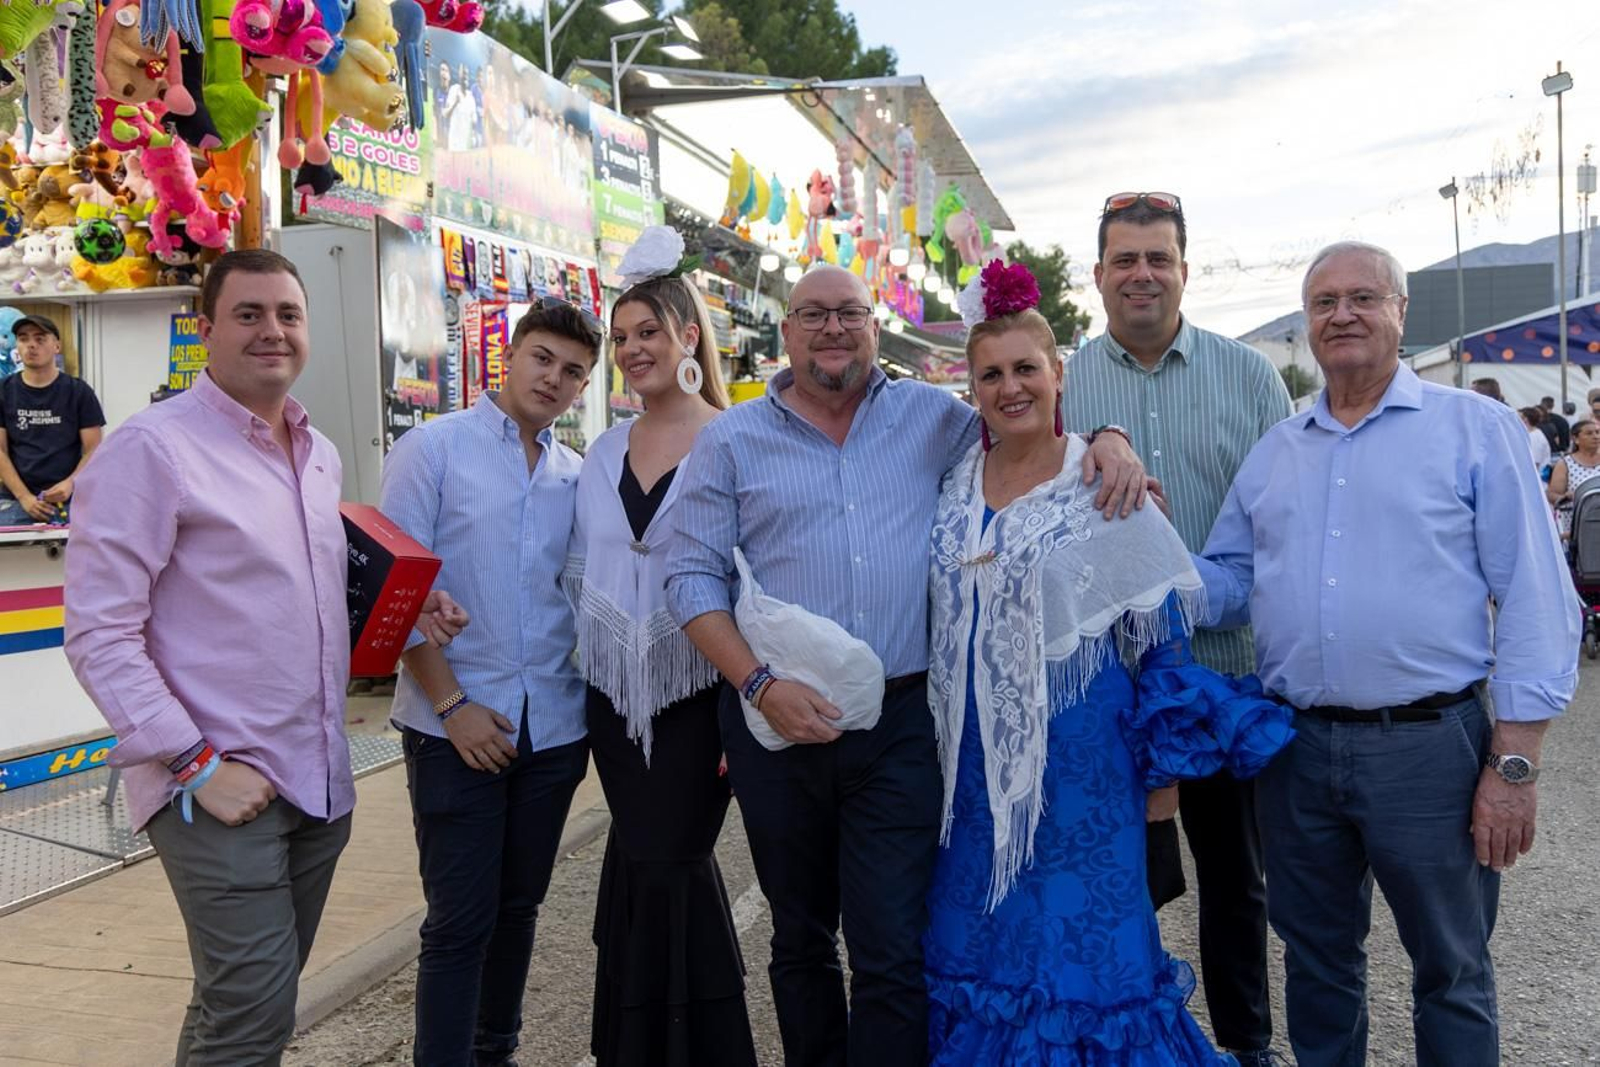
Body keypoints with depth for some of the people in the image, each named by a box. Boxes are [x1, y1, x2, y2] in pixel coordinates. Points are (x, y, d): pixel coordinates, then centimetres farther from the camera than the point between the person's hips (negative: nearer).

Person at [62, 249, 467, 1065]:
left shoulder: (322, 456, 12)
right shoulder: (152, 449, -11)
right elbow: (100, 634, -15)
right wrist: (195, 765, -18)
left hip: (319, 782, 7)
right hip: (218, 789, -7)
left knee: (258, 997, 17)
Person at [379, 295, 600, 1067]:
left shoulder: (576, 476, 9)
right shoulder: (434, 448, -4)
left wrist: (598, 708, 4)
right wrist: (452, 704, -13)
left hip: (554, 726, 5)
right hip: (456, 725, -4)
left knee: (518, 906, 16)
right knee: (460, 920, 0)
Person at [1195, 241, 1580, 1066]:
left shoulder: (1476, 430, -2)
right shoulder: (1274, 450, 12)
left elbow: (1534, 603, -6)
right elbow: (1229, 581, 13)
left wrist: (1514, 764, -12)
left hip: (1428, 744, -4)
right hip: (1295, 745, 4)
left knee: (1450, 970, 12)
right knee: (1316, 961, 19)